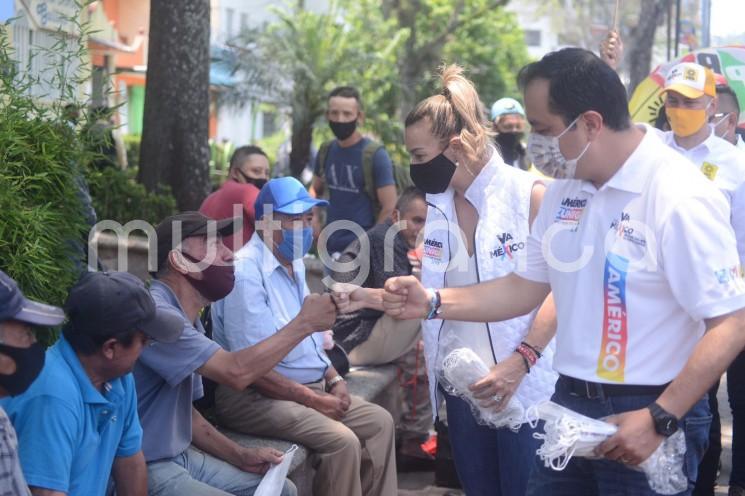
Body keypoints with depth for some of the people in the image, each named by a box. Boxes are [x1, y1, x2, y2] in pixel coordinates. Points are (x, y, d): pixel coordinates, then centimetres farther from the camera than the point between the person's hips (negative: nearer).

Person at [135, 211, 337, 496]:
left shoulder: (187, 319, 12)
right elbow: (235, 372, -24)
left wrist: (240, 456, 5)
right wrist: (304, 323, -14)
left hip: (182, 456, 10)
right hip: (145, 470, -10)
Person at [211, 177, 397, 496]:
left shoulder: (294, 264, 12)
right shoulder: (246, 272, -19)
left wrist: (334, 380, 5)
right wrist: (314, 400, -19)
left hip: (309, 388, 10)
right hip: (255, 397, -10)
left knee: (379, 422, 4)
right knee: (342, 441, -25)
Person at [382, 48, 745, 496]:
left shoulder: (679, 198, -18)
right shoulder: (565, 188, 6)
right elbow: (529, 287, 14)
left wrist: (660, 421, -23)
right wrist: (433, 303, 2)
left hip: (648, 415, -7)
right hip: (570, 405, 7)